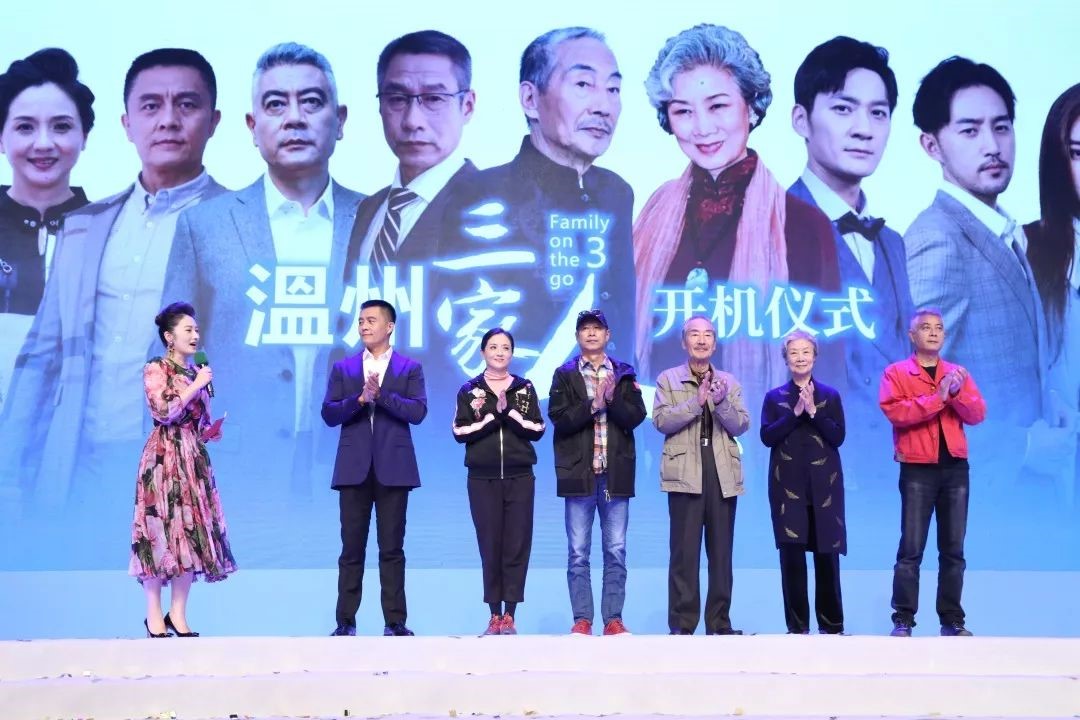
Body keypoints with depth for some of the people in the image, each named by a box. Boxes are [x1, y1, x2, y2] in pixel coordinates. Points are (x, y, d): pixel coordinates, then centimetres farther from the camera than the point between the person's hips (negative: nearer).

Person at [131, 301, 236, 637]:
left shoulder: (198, 371, 15)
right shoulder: (155, 369, -3)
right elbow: (164, 412, -17)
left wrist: (211, 432, 2)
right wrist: (196, 385, -14)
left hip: (194, 459, 6)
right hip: (163, 459, -6)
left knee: (192, 530, 2)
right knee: (161, 529, -7)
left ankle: (178, 613, 8)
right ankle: (154, 615, 0)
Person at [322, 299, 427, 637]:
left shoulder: (410, 368, 6)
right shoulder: (343, 368, 11)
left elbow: (418, 411, -7)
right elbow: (329, 414, 2)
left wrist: (381, 395, -16)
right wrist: (359, 399, -14)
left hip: (393, 469, -1)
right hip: (354, 469, 1)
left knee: (392, 548, 2)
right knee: (351, 549, 4)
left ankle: (395, 622, 8)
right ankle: (346, 621, 9)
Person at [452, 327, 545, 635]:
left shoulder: (525, 389, 8)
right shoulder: (469, 390, 6)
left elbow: (537, 430, -1)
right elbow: (460, 432, -5)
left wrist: (509, 412, -13)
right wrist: (493, 416, -13)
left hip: (520, 477, 1)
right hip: (483, 479, 0)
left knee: (517, 545, -2)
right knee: (489, 546, 1)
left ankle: (509, 616, 3)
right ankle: (494, 616, 8)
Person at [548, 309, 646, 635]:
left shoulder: (624, 374, 10)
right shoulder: (564, 375, 6)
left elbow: (636, 415, -2)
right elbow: (559, 418, -6)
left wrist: (612, 400, -18)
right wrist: (593, 405, -14)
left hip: (615, 473, 1)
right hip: (579, 472, -1)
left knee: (616, 551, 3)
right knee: (578, 553, 1)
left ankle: (613, 618, 9)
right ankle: (582, 619, 7)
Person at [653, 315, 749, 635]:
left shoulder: (729, 382, 15)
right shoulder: (668, 379, 7)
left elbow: (741, 425, 4)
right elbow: (661, 420, -6)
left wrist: (721, 403, -13)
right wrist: (696, 401, -14)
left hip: (723, 474, 3)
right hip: (685, 473, -3)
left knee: (721, 551, 4)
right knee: (685, 551, -3)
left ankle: (719, 622, 10)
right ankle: (682, 623, 1)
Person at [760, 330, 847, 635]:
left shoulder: (830, 395, 8)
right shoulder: (775, 397, 8)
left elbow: (838, 436, -3)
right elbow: (767, 436, -4)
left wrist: (813, 411, -13)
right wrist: (795, 412, -12)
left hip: (824, 484, 0)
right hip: (788, 484, 0)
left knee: (826, 553, 0)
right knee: (791, 555, -3)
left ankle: (831, 624, 12)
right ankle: (797, 626, 5)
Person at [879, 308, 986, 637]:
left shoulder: (957, 373, 16)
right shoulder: (896, 372, 4)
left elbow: (978, 414, 4)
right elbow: (894, 412, -13)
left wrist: (957, 392, -14)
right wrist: (937, 397, -18)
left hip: (955, 468, 4)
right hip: (917, 469, -4)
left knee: (953, 548, 5)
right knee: (911, 548, -6)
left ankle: (952, 619, 11)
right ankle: (903, 620, -4)